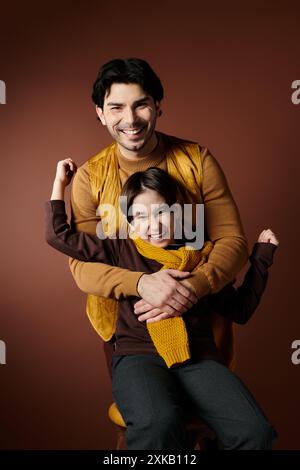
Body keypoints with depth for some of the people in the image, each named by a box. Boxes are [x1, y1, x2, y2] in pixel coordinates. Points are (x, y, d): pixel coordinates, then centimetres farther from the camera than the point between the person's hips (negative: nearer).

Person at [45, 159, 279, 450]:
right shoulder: (121, 251, 13)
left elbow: (240, 310, 23)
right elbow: (58, 235, 15)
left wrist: (261, 257, 20)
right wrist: (60, 183, 23)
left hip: (199, 359, 2)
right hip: (139, 356, -1)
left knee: (255, 431, -24)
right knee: (158, 424, -37)